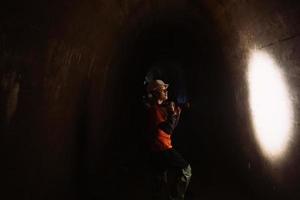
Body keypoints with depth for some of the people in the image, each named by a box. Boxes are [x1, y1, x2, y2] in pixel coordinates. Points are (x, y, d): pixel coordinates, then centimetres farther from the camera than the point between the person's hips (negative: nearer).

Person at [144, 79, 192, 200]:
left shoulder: (160, 107, 14)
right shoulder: (155, 109, -16)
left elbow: (170, 127, 16)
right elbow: (168, 129, -21)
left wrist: (177, 113, 8)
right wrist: (172, 113, -14)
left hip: (158, 150, 10)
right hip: (161, 148, -10)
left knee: (162, 182, 18)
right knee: (186, 168, 0)